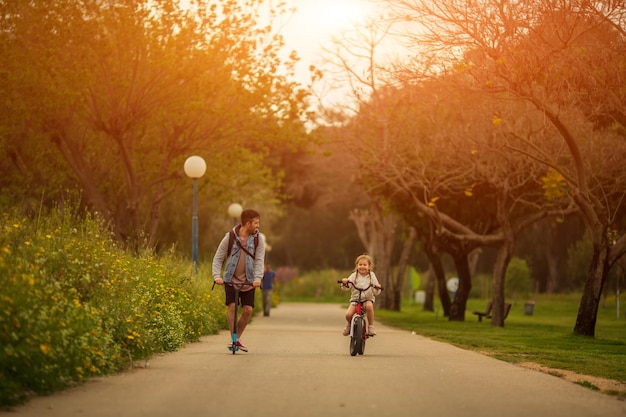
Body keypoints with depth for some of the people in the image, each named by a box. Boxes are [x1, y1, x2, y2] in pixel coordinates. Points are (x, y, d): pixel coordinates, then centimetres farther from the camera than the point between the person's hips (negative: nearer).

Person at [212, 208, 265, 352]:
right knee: (232, 306, -18)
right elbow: (218, 258, -4)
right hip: (231, 279, -2)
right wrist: (217, 276, -20)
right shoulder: (230, 238, -8)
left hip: (248, 281, 2)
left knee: (248, 310, -4)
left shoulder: (258, 240, -2)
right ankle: (233, 338, -9)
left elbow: (259, 260, -9)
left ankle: (238, 338, 15)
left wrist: (258, 278, -26)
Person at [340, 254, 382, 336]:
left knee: (369, 306, -37)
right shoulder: (354, 275, 2)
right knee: (348, 314, -23)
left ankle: (371, 326, -19)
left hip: (368, 299, -1)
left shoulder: (372, 276, 4)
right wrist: (344, 283, -27)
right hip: (355, 299, 1)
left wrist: (377, 288, -19)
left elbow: (376, 292, 3)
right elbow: (346, 288, -5)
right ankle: (350, 324, 15)